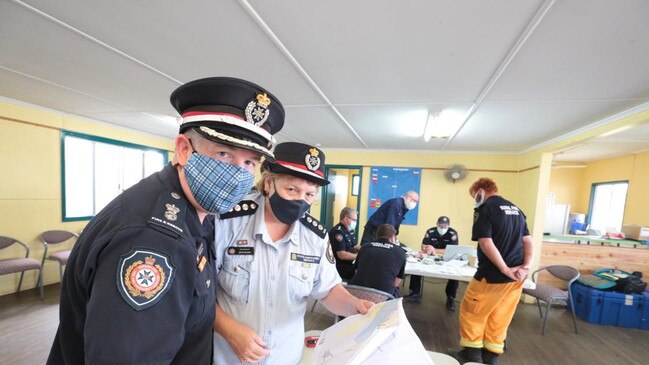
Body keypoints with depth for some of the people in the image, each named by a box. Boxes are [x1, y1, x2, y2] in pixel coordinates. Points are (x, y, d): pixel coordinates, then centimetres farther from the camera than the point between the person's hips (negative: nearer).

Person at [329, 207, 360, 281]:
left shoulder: (349, 231, 12)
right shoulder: (338, 232, -18)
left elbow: (356, 247, 21)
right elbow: (342, 255, -23)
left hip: (350, 265, 9)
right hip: (341, 268, -9)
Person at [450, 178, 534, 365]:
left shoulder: (484, 209, -12)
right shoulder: (515, 209, 12)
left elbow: (486, 244, -21)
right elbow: (528, 241, 8)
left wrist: (506, 270, -15)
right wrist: (526, 266, -1)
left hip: (493, 275, -7)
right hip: (517, 276, 7)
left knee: (471, 312, 11)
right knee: (500, 317, 18)